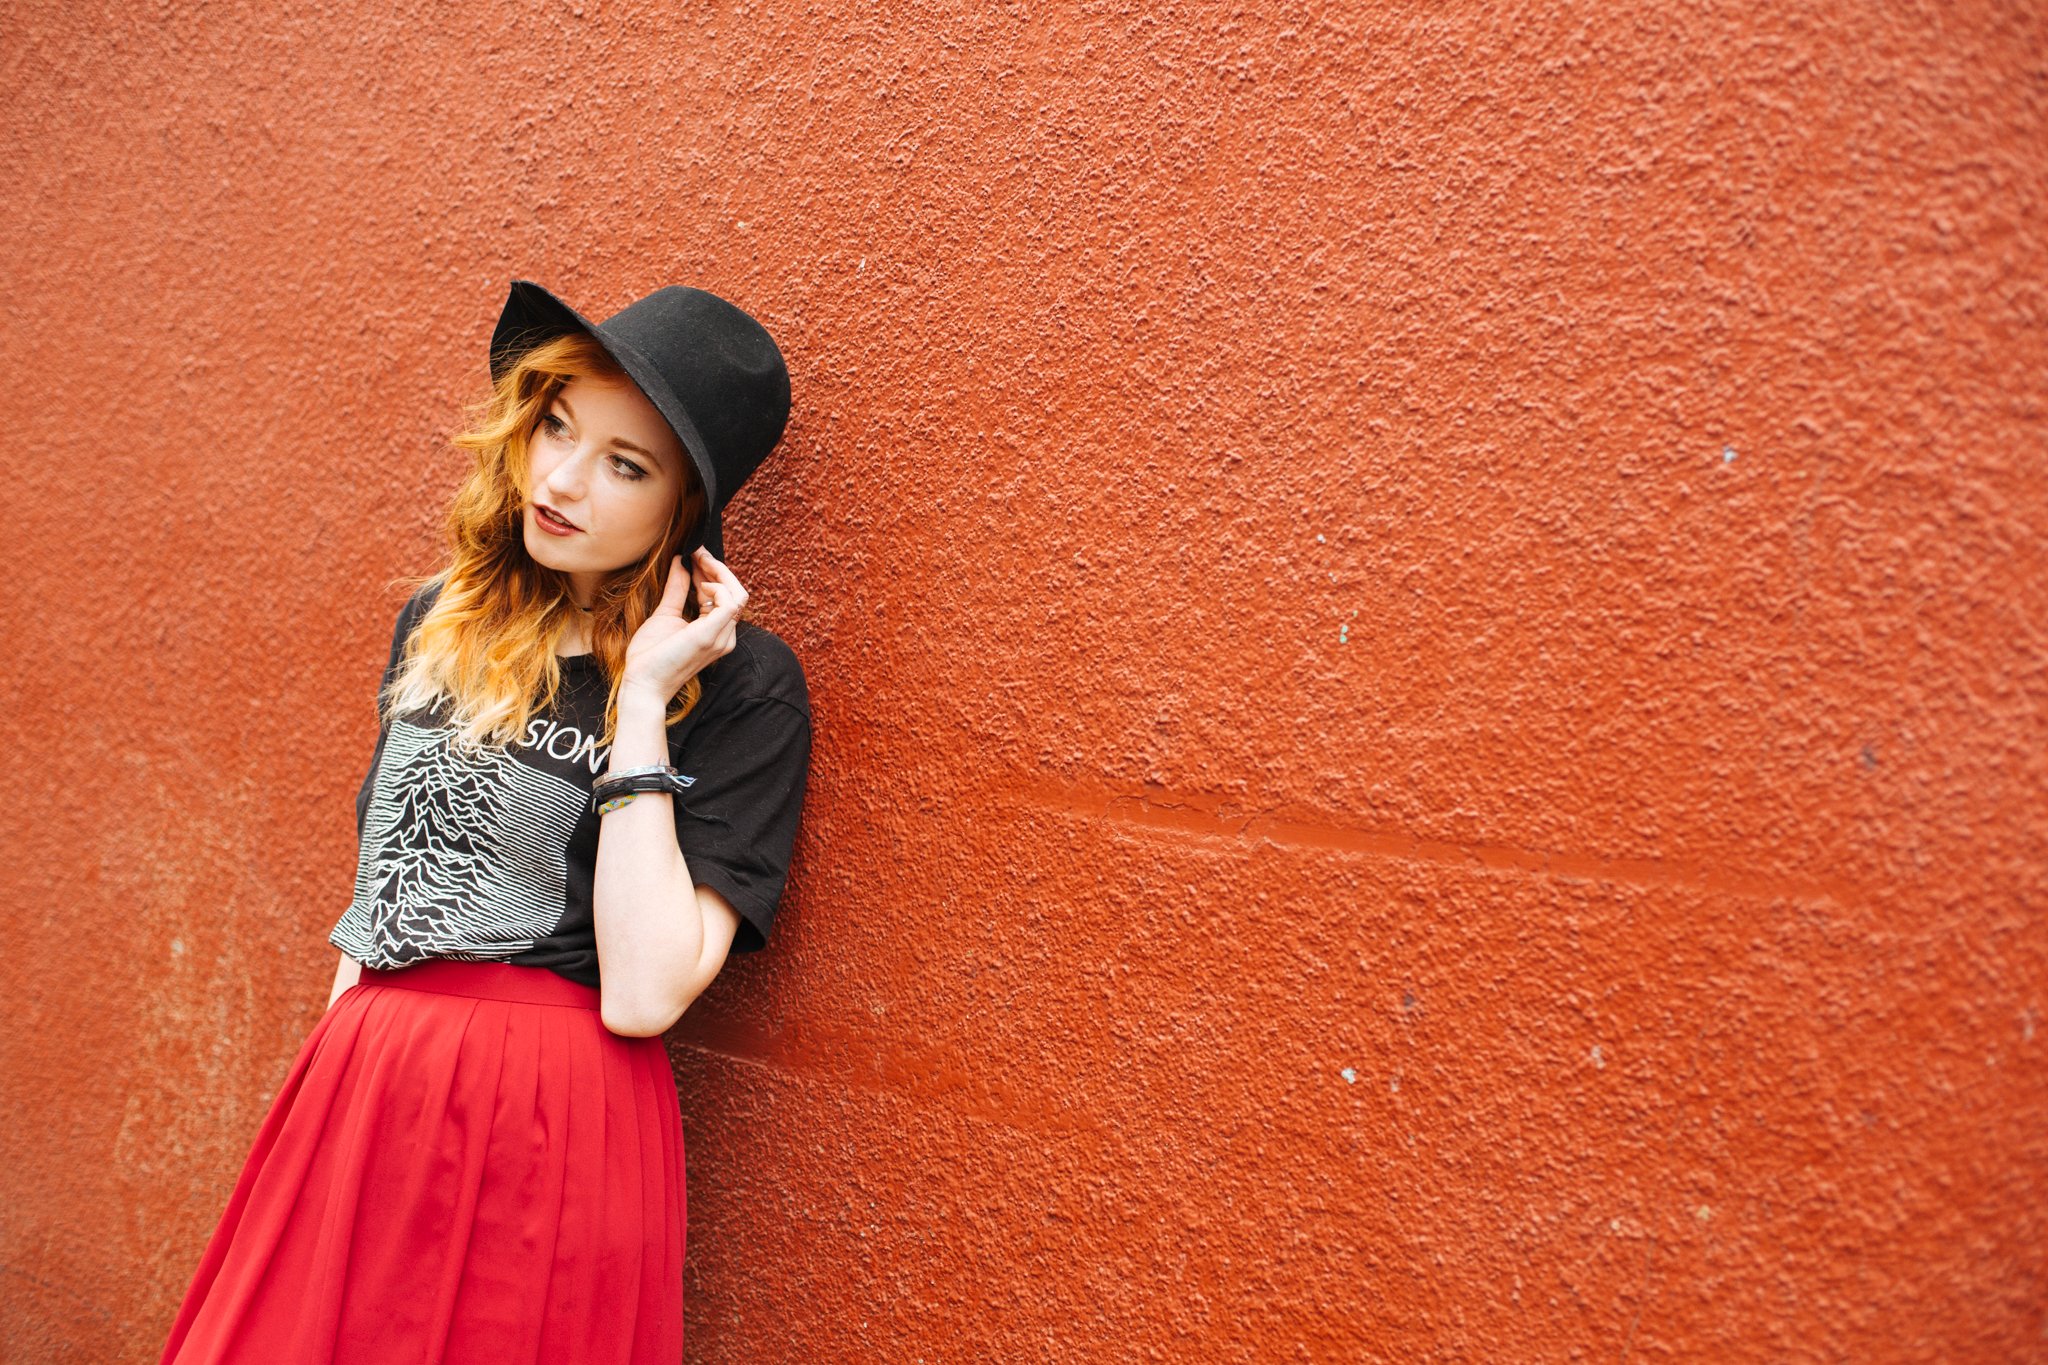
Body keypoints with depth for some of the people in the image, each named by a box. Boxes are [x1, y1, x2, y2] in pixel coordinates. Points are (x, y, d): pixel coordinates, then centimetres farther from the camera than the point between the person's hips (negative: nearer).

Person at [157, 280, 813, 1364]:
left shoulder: (739, 686, -11)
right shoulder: (439, 621, 7)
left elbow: (642, 993, -20)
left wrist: (644, 700, -20)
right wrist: (335, 1078, 16)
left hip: (553, 1132, -5)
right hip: (358, 1105, 6)